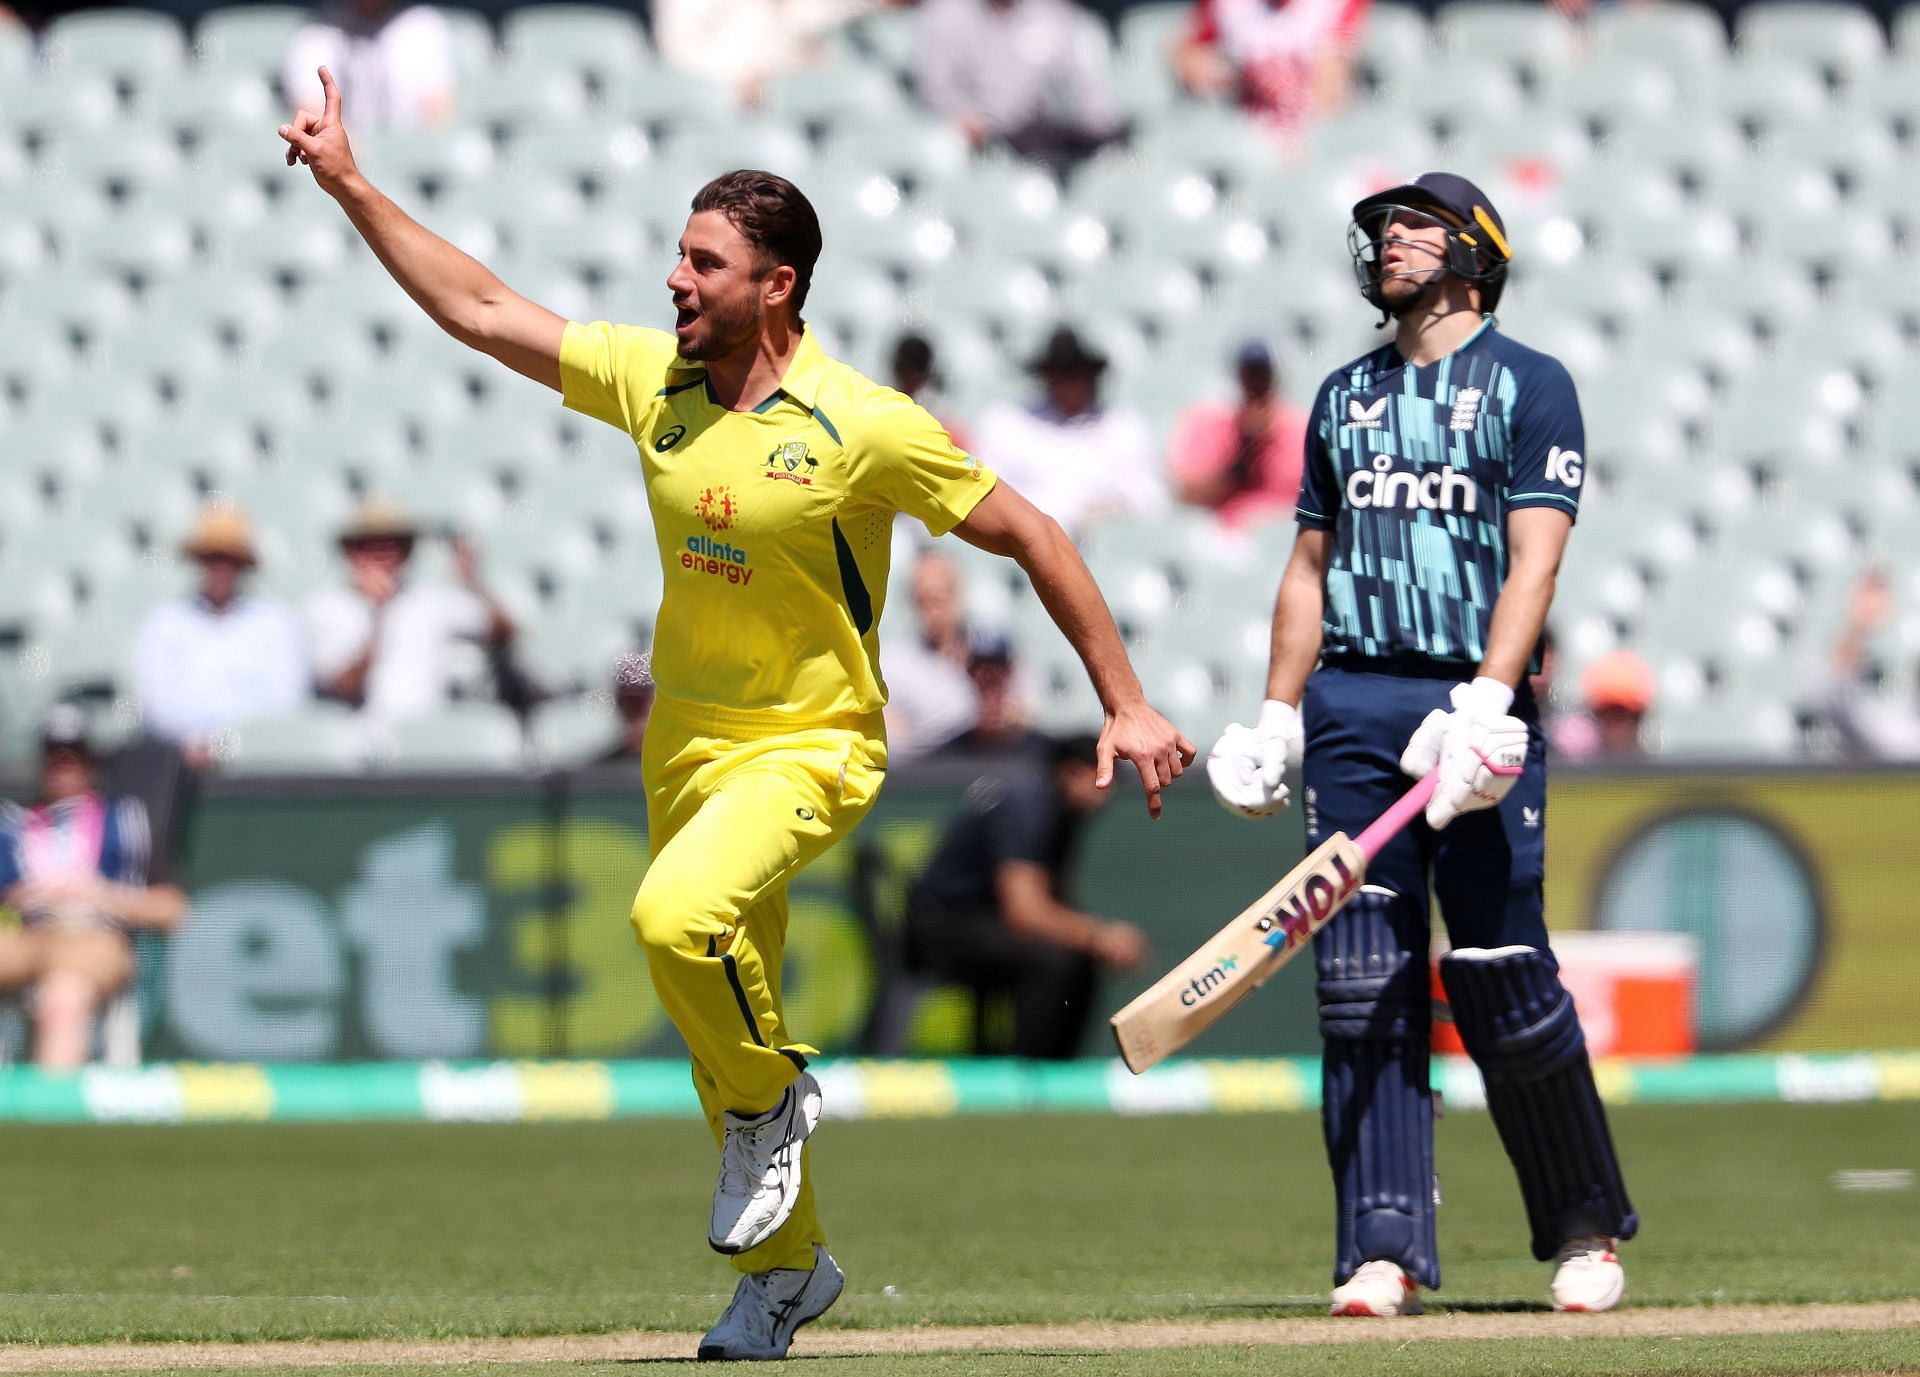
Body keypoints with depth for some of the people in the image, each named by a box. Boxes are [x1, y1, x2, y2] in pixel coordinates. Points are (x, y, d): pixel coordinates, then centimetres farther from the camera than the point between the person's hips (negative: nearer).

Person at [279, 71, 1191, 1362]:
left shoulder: (865, 427, -18)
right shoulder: (654, 378, -2)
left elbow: (1030, 536, -11)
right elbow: (480, 310, 5)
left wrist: (1127, 706, -11)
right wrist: (350, 184, 0)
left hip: (812, 747, -6)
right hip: (687, 741, 6)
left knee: (679, 914, -32)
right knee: (721, 1015, 12)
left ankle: (772, 1098, -4)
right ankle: (786, 1264, 31)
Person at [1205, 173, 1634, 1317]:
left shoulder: (1529, 385, 3)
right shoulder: (1347, 395, 20)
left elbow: (1535, 557, -7)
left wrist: (1489, 702, -20)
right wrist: (1275, 718, 13)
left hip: (1474, 700, -5)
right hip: (1351, 707, 5)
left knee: (1503, 981, -7)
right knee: (1362, 983, -4)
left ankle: (1587, 1225, 11)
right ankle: (1386, 1252, -5)